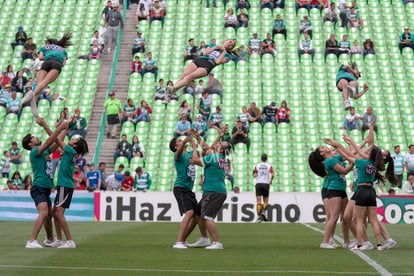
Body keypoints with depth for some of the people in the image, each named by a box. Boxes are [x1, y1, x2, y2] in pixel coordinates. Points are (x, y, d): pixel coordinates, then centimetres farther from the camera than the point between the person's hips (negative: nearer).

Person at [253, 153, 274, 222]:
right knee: (266, 201, 12)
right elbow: (272, 175, -12)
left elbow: (254, 175, -6)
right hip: (266, 184, 0)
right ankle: (263, 212, -13)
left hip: (258, 184, 0)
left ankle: (258, 217, -11)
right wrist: (271, 181, 6)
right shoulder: (269, 166, 1)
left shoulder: (257, 166, 2)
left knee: (258, 201, -1)